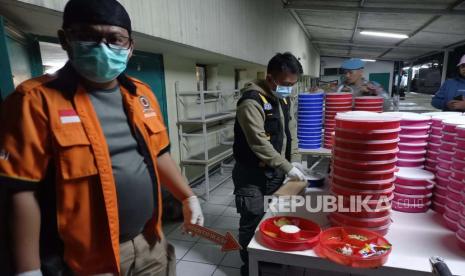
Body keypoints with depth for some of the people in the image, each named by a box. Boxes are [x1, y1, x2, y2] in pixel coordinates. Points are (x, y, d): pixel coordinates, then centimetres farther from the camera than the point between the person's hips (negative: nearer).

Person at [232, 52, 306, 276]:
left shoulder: (282, 98, 7)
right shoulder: (252, 101, -21)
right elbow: (259, 143, -26)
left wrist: (289, 162, 10)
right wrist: (287, 167, -23)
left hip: (275, 171, 8)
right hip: (252, 175, -8)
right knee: (252, 223, 5)